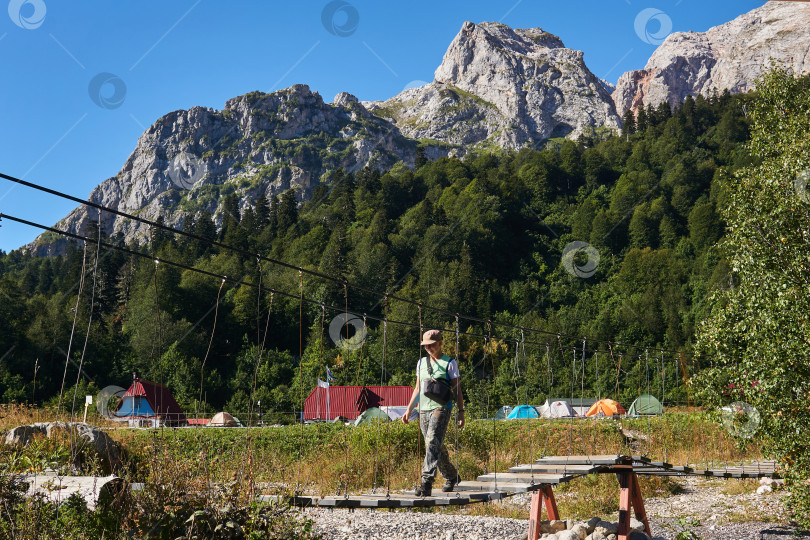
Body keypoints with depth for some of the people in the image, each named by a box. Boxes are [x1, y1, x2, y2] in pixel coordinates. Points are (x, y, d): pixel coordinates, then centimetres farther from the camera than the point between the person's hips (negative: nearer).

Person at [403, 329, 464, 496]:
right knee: (437, 447, 10)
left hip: (441, 407, -6)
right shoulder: (421, 363, 15)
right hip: (424, 409, 6)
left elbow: (457, 389, 1)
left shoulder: (449, 363, 1)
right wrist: (409, 409, 15)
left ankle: (426, 483, -24)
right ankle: (451, 477, 29)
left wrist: (461, 412, -5)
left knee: (433, 443, -20)